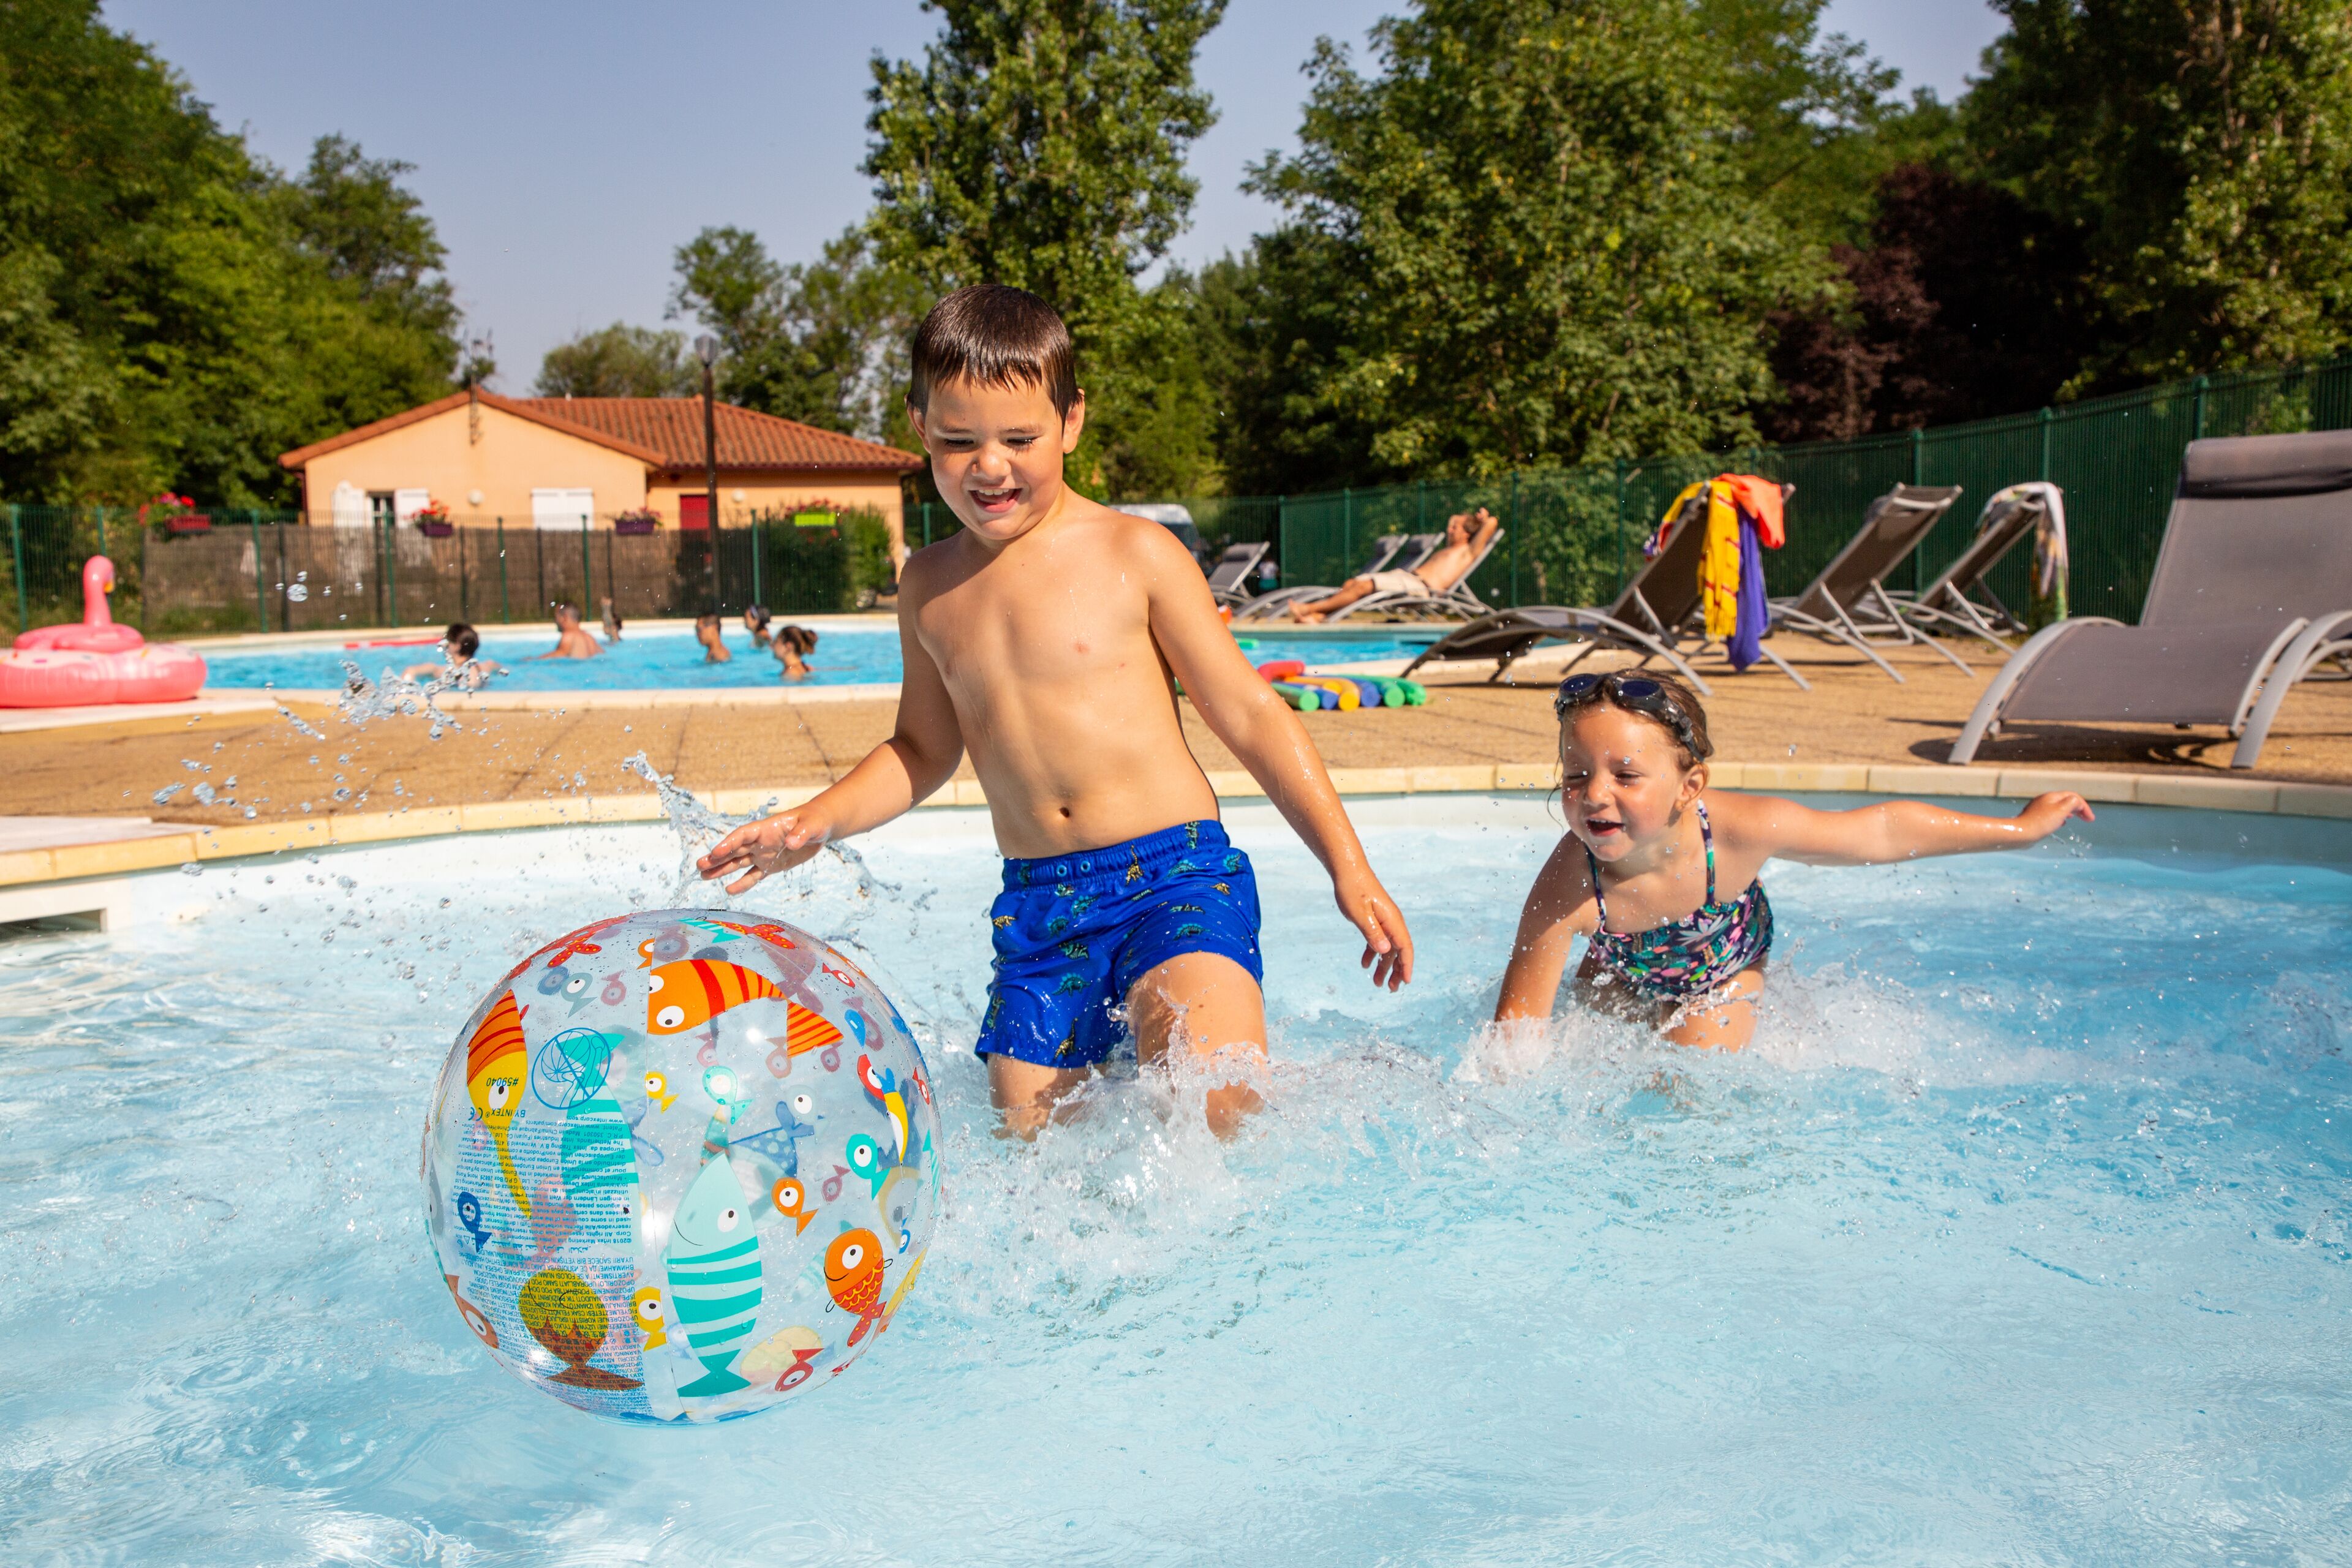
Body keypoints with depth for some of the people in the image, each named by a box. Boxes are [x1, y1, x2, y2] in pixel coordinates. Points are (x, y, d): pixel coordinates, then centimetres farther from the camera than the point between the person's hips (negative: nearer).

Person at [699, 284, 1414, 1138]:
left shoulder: (1133, 553, -3)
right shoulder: (928, 584, 11)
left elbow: (1250, 714, -1)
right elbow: (924, 749, 24)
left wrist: (1349, 867, -6)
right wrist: (818, 820, 8)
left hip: (1176, 874, -5)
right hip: (1036, 906, 5)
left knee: (1212, 1108, -26)